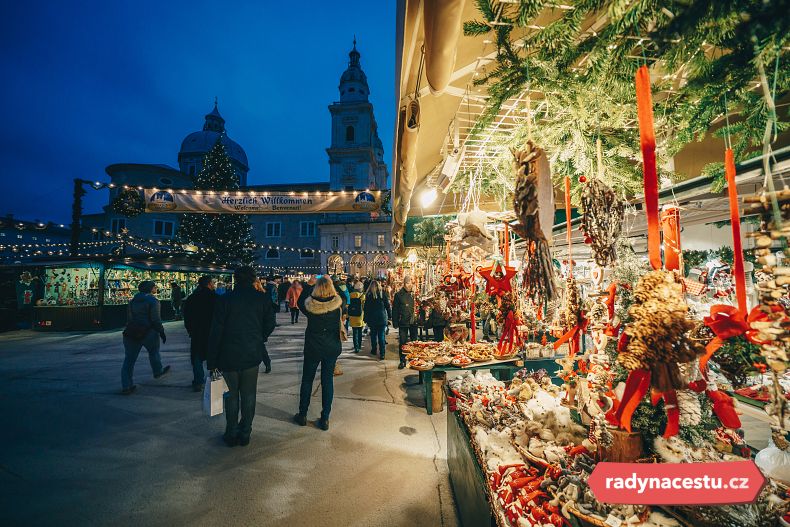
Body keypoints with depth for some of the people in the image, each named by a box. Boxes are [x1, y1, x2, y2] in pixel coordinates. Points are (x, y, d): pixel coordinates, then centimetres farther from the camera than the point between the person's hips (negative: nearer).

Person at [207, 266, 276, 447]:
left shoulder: (225, 299, -10)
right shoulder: (263, 298, -7)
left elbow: (215, 332, -9)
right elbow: (270, 325, -1)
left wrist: (212, 361, -2)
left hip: (229, 356, -1)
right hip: (252, 356, 1)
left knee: (231, 396, 16)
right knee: (248, 396, 14)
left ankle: (232, 434, 28)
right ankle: (245, 433, 25)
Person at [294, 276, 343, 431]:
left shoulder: (309, 305, -16)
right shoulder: (338, 304, -15)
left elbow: (300, 303, 6)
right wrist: (329, 282, 8)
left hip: (312, 348, 0)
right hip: (332, 348, 1)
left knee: (307, 380, 17)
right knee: (327, 381, 11)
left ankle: (302, 415, 30)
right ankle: (325, 419, 18)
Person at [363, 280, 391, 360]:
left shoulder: (368, 295, -3)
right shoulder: (383, 294, -3)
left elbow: (366, 308, 1)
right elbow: (388, 306, 0)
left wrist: (365, 319, 7)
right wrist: (389, 316, 8)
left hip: (372, 319, 0)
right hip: (382, 318, 0)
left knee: (373, 334, 15)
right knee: (381, 336, 1)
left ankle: (373, 350, 27)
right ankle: (382, 354, -2)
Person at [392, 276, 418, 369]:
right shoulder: (399, 295, -2)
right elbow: (395, 310, 0)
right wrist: (395, 323, -5)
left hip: (414, 322, 2)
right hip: (403, 323, -2)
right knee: (402, 342, 3)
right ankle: (402, 361, 15)